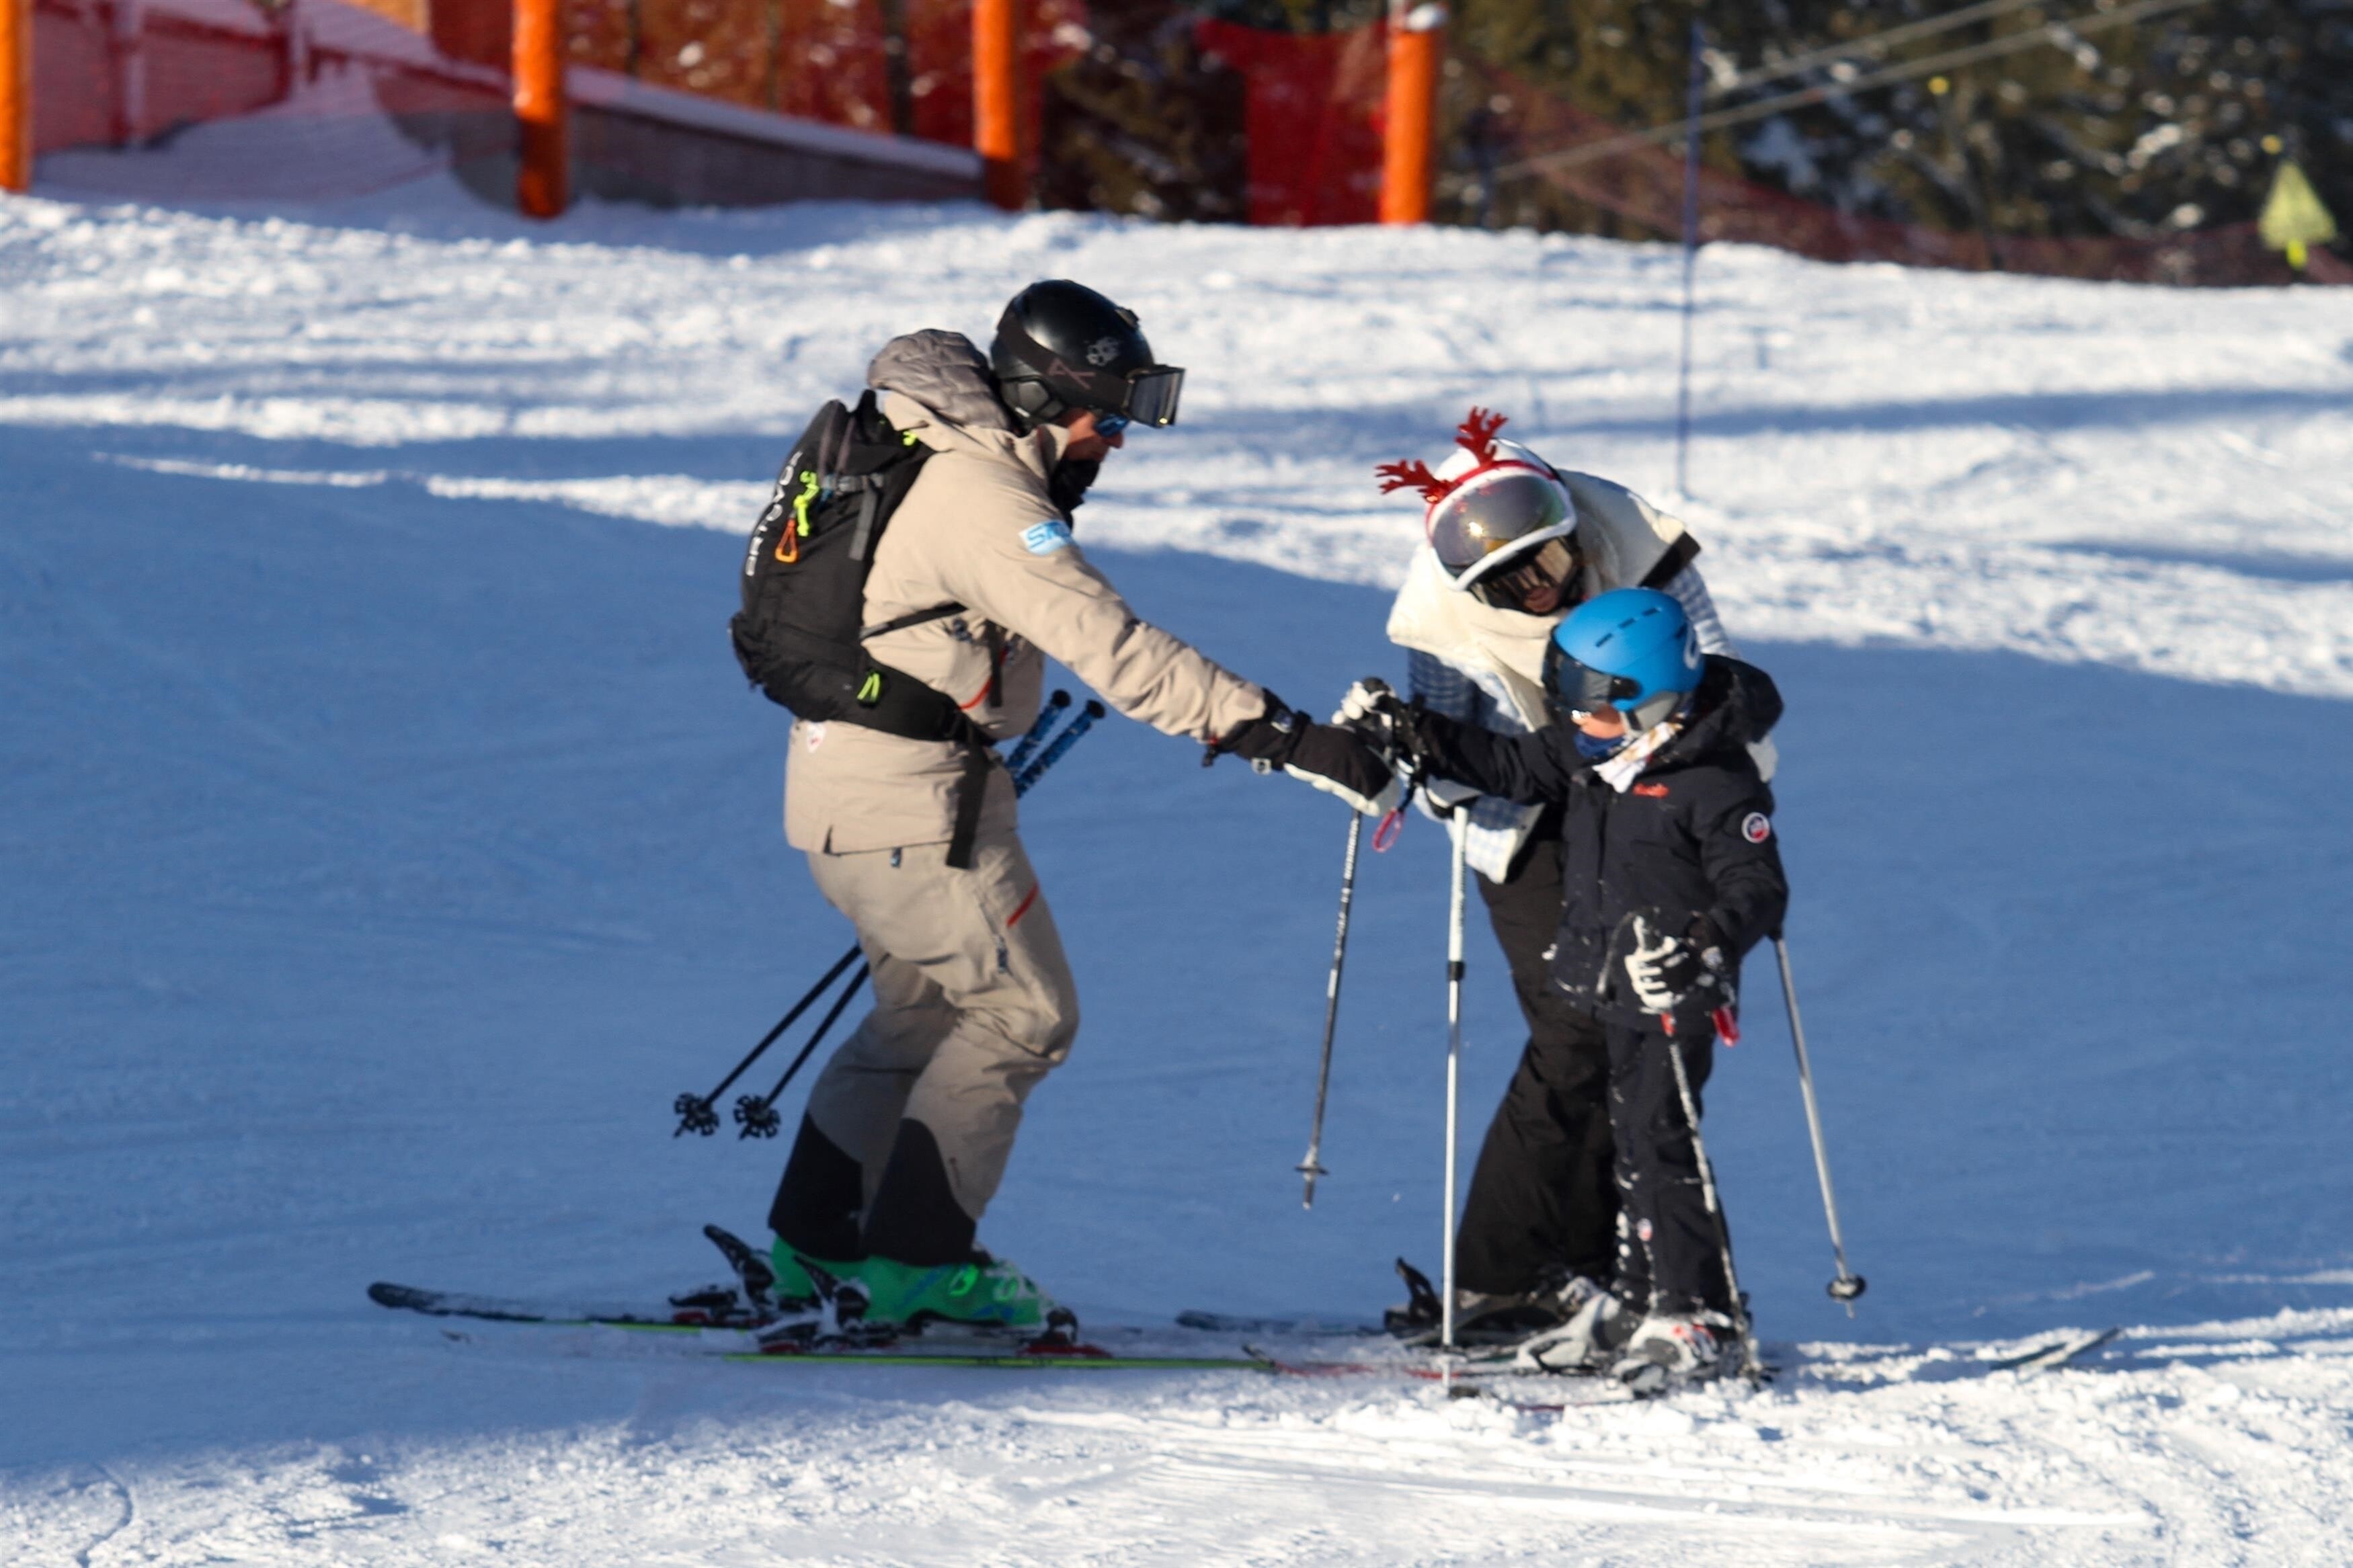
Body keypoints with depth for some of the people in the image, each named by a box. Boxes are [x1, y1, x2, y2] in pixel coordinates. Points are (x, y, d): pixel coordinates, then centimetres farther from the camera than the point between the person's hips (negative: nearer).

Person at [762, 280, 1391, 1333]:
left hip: (842, 774, 10)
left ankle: (814, 1243, 22)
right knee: (1024, 1013, -1)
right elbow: (1118, 652, -29)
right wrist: (1287, 738, -32)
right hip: (910, 799, -10)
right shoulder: (987, 501, -22)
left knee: (927, 1007, 20)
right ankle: (918, 1258, 1)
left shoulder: (938, 460, 10)